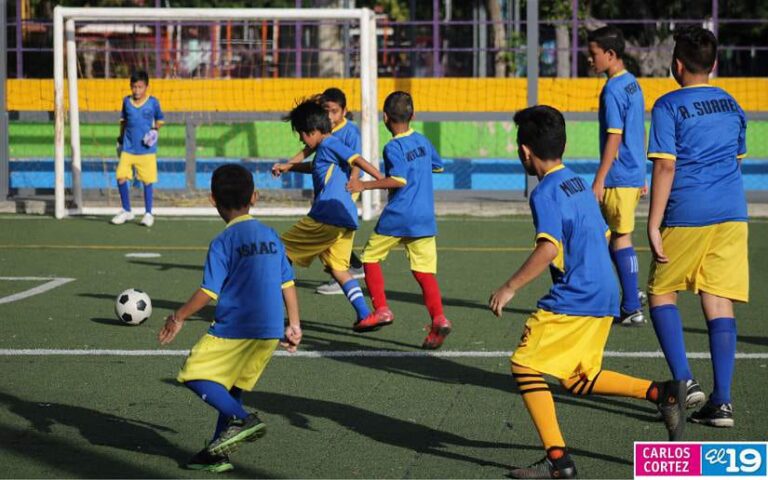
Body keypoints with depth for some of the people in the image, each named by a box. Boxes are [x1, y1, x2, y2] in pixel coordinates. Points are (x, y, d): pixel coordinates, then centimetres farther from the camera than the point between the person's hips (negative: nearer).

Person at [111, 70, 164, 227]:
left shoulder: (153, 102, -5)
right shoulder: (126, 101, 2)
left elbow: (159, 119, 10)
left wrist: (155, 129, -8)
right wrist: (120, 139, 18)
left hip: (146, 150, -2)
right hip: (128, 149, 2)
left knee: (147, 181, 2)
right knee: (121, 178, -4)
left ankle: (148, 213, 15)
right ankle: (126, 211, 13)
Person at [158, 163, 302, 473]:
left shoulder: (222, 243, -9)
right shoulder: (271, 236, 10)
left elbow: (208, 292, -12)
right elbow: (287, 284, 11)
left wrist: (178, 317, -1)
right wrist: (294, 326, 17)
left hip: (233, 329, -7)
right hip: (270, 332, 7)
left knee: (194, 374, 2)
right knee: (231, 389, 18)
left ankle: (242, 419, -13)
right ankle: (218, 453, 17)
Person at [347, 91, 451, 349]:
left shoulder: (393, 147, -10)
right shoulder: (422, 141, 10)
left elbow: (399, 180, -22)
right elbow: (438, 166, 27)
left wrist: (364, 186, -19)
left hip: (396, 219, -5)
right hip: (425, 219, 5)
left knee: (370, 257, 14)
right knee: (424, 270, 0)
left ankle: (381, 309, 10)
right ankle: (438, 318, -18)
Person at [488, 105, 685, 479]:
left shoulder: (546, 193, -13)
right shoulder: (579, 184, 14)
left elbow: (548, 248, -26)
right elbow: (603, 235, 21)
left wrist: (510, 288, -22)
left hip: (573, 301, -9)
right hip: (604, 297, 9)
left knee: (526, 366, -3)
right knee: (579, 379, 19)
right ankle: (661, 392, 6)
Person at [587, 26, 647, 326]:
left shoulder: (613, 90, -16)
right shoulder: (632, 84, 12)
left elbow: (614, 138, -19)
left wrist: (599, 181, -18)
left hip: (619, 178, -9)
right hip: (635, 175, 9)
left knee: (621, 239, -3)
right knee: (608, 235, 17)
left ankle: (632, 310, 1)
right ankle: (631, 296, 20)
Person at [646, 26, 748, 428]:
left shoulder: (669, 107, -6)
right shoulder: (731, 105, 13)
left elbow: (665, 167, -12)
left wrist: (654, 226, -12)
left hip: (686, 215, -5)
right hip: (731, 214, 5)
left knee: (662, 294, 11)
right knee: (719, 303, 4)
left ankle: (684, 380, -4)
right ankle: (721, 400, -2)